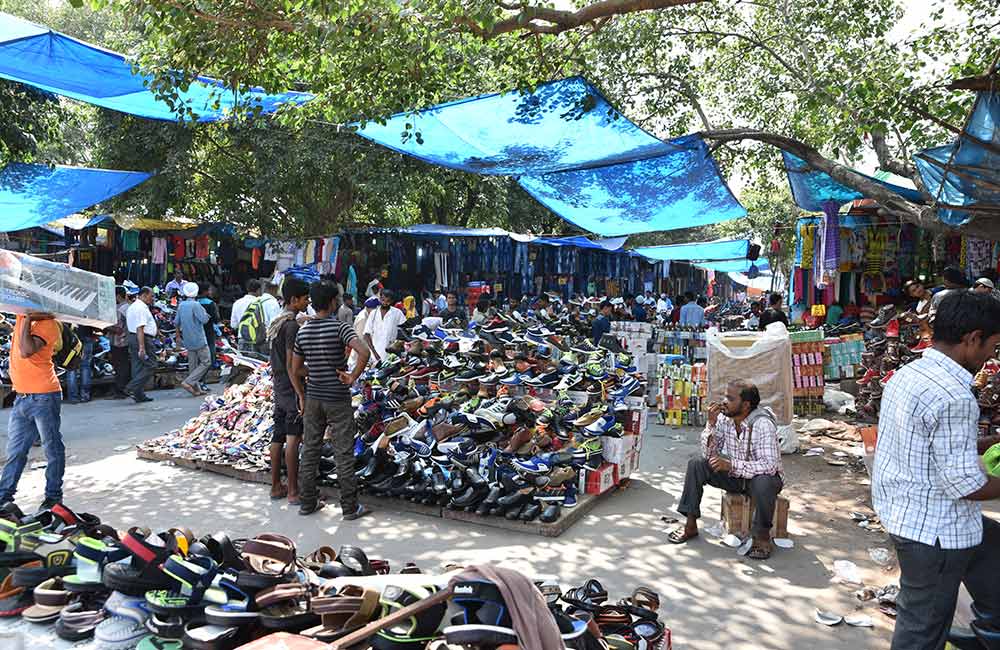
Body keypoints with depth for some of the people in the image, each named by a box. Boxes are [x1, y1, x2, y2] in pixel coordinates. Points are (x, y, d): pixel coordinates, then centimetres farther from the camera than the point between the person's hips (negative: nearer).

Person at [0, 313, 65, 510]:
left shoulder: (47, 324, -15)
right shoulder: (22, 317, 7)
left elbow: (26, 351, -27)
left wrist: (27, 319, -22)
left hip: (44, 398, -8)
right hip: (21, 397, 8)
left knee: (52, 448, 6)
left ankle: (53, 496, 16)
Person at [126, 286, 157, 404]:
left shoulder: (132, 306, 20)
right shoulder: (141, 308, -14)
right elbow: (140, 329, -21)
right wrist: (142, 347, -25)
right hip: (142, 338, -11)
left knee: (138, 366, 9)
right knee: (150, 364, -7)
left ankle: (140, 395, 11)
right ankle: (133, 388, -14)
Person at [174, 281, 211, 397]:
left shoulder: (181, 305, 8)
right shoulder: (196, 305, -14)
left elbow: (176, 323, 14)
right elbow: (204, 320, -16)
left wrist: (178, 336, 26)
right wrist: (204, 312, 3)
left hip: (187, 340, 8)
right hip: (199, 339, -8)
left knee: (192, 365, 11)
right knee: (206, 362, -2)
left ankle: (197, 389, 13)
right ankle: (188, 382, -13)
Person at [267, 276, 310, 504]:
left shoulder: (275, 322, 13)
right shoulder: (292, 325, -16)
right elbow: (292, 364, -20)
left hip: (279, 388, 10)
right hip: (292, 389, -10)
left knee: (278, 435, 12)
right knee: (293, 438, -6)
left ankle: (276, 487, 20)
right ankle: (293, 492, -2)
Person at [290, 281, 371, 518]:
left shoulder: (302, 332, 3)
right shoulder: (339, 327, -13)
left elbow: (295, 371, 7)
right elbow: (364, 352, -30)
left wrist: (301, 396, 17)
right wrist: (353, 377, -18)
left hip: (313, 398, 5)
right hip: (338, 400, -5)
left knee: (310, 450, 14)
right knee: (343, 454, 3)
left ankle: (307, 503, 23)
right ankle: (350, 507, 10)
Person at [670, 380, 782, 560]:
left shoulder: (763, 424, -27)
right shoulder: (724, 418, -10)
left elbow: (769, 465, -34)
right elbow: (709, 453, -8)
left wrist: (731, 465, -39)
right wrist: (711, 424, -22)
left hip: (762, 476, -5)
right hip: (734, 475, 6)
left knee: (763, 482, -39)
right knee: (695, 465, -12)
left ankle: (762, 536, -14)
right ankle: (691, 525, -4)